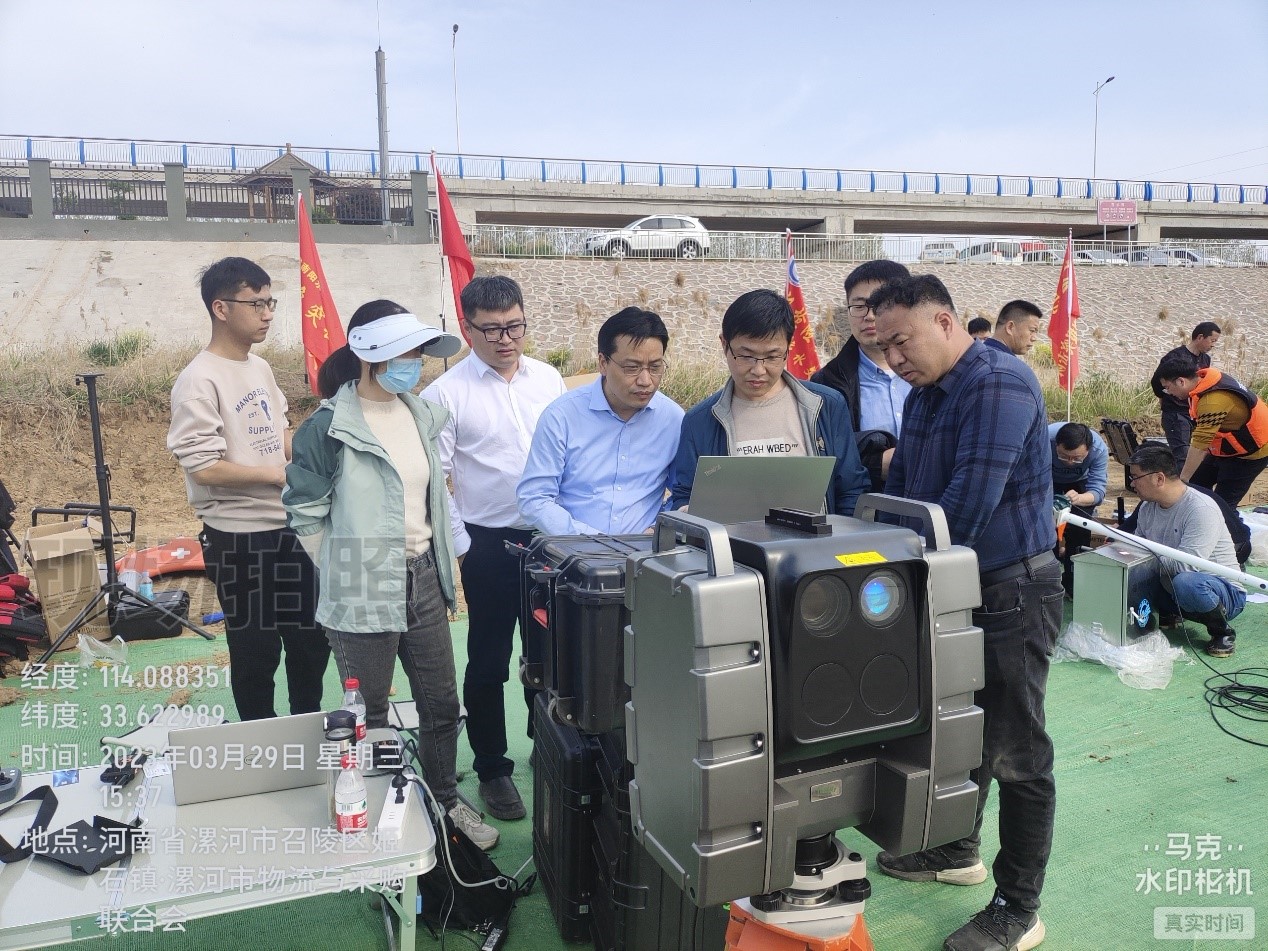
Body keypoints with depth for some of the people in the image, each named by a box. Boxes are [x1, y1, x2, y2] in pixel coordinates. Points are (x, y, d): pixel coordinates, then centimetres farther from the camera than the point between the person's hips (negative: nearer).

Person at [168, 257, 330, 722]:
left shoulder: (261, 368, 9)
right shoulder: (200, 380, -15)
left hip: (290, 527, 8)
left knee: (312, 636, 17)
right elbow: (203, 468, -21)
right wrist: (279, 475, -15)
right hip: (240, 538, -8)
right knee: (256, 649, 6)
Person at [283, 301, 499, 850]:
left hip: (424, 578, 6)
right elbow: (304, 512, -7)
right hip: (363, 593, -6)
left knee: (442, 703, 16)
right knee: (370, 714, 11)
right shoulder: (329, 427, -13)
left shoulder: (422, 416, 6)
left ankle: (445, 801, 38)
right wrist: (344, 572, -4)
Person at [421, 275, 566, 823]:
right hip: (491, 544, -3)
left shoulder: (549, 380, 3)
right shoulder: (447, 393, -8)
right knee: (488, 662, 10)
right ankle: (491, 769, 29)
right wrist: (460, 546, -9)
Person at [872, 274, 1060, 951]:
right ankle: (956, 851, 40)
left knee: (1014, 754, 2)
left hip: (1010, 591, -9)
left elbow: (970, 498, -27)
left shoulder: (999, 383, -19)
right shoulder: (924, 396, 10)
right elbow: (897, 488, 14)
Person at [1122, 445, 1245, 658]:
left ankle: (1222, 631, -10)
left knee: (1185, 583, -40)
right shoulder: (1147, 508, 1)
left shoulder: (1201, 509, -23)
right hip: (1170, 589, 7)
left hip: (1223, 591, -7)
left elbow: (1187, 564, -32)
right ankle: (1167, 613, 13)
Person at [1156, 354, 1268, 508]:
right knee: (1195, 485, 9)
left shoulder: (1213, 401, -34)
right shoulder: (1204, 378, -7)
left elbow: (1199, 445, -32)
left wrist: (1182, 479, -25)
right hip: (1227, 448, 9)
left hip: (1251, 452, -9)